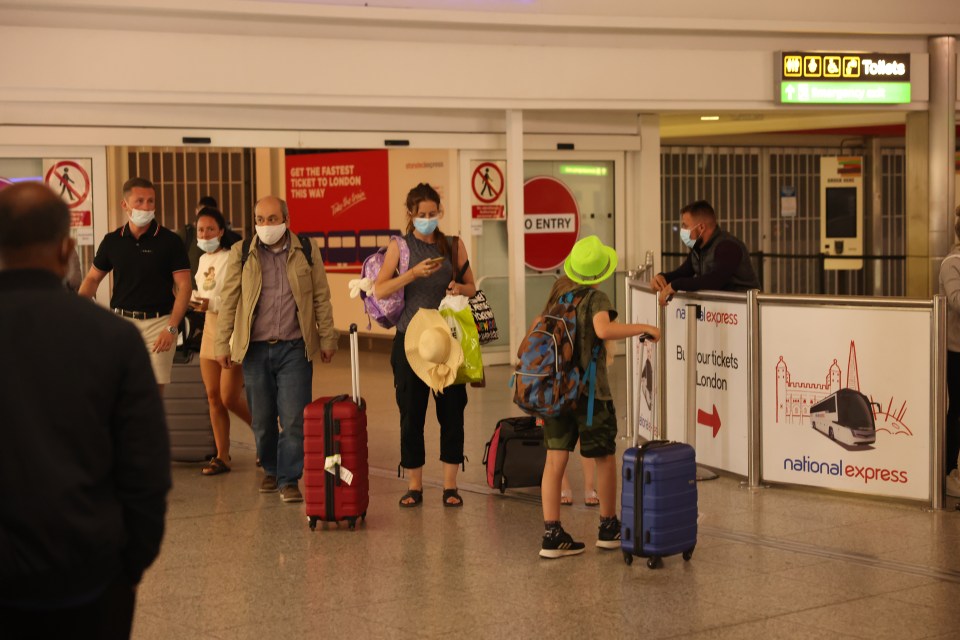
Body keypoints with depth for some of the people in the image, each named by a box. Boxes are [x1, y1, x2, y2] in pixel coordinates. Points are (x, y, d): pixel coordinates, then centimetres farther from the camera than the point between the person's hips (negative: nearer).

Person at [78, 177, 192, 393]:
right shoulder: (112, 241, 7)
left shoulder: (169, 241, -1)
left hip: (158, 323, -2)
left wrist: (171, 328, -15)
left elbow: (184, 286, -4)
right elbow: (92, 279, 16)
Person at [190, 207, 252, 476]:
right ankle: (222, 456, 12)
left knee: (230, 398, -7)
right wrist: (194, 300, 6)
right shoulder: (204, 260, 13)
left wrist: (211, 304, -24)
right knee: (213, 397, 6)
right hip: (210, 332, 8)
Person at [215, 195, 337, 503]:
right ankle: (271, 470, 28)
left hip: (294, 348, -1)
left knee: (294, 418, -7)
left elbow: (321, 299, 9)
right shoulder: (241, 253, 4)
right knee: (262, 419, 9)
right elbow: (228, 300, 5)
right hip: (254, 348, 1)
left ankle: (289, 479, 1)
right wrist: (222, 343, 2)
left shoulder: (306, 252, 5)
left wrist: (327, 339, 7)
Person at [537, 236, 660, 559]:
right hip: (589, 388, -5)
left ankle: (551, 534, -1)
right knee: (604, 458, 12)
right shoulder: (596, 298, -13)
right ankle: (608, 527, 23)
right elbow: (604, 329, -34)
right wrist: (643, 328, -24)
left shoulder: (559, 290, 7)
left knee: (555, 459, 3)